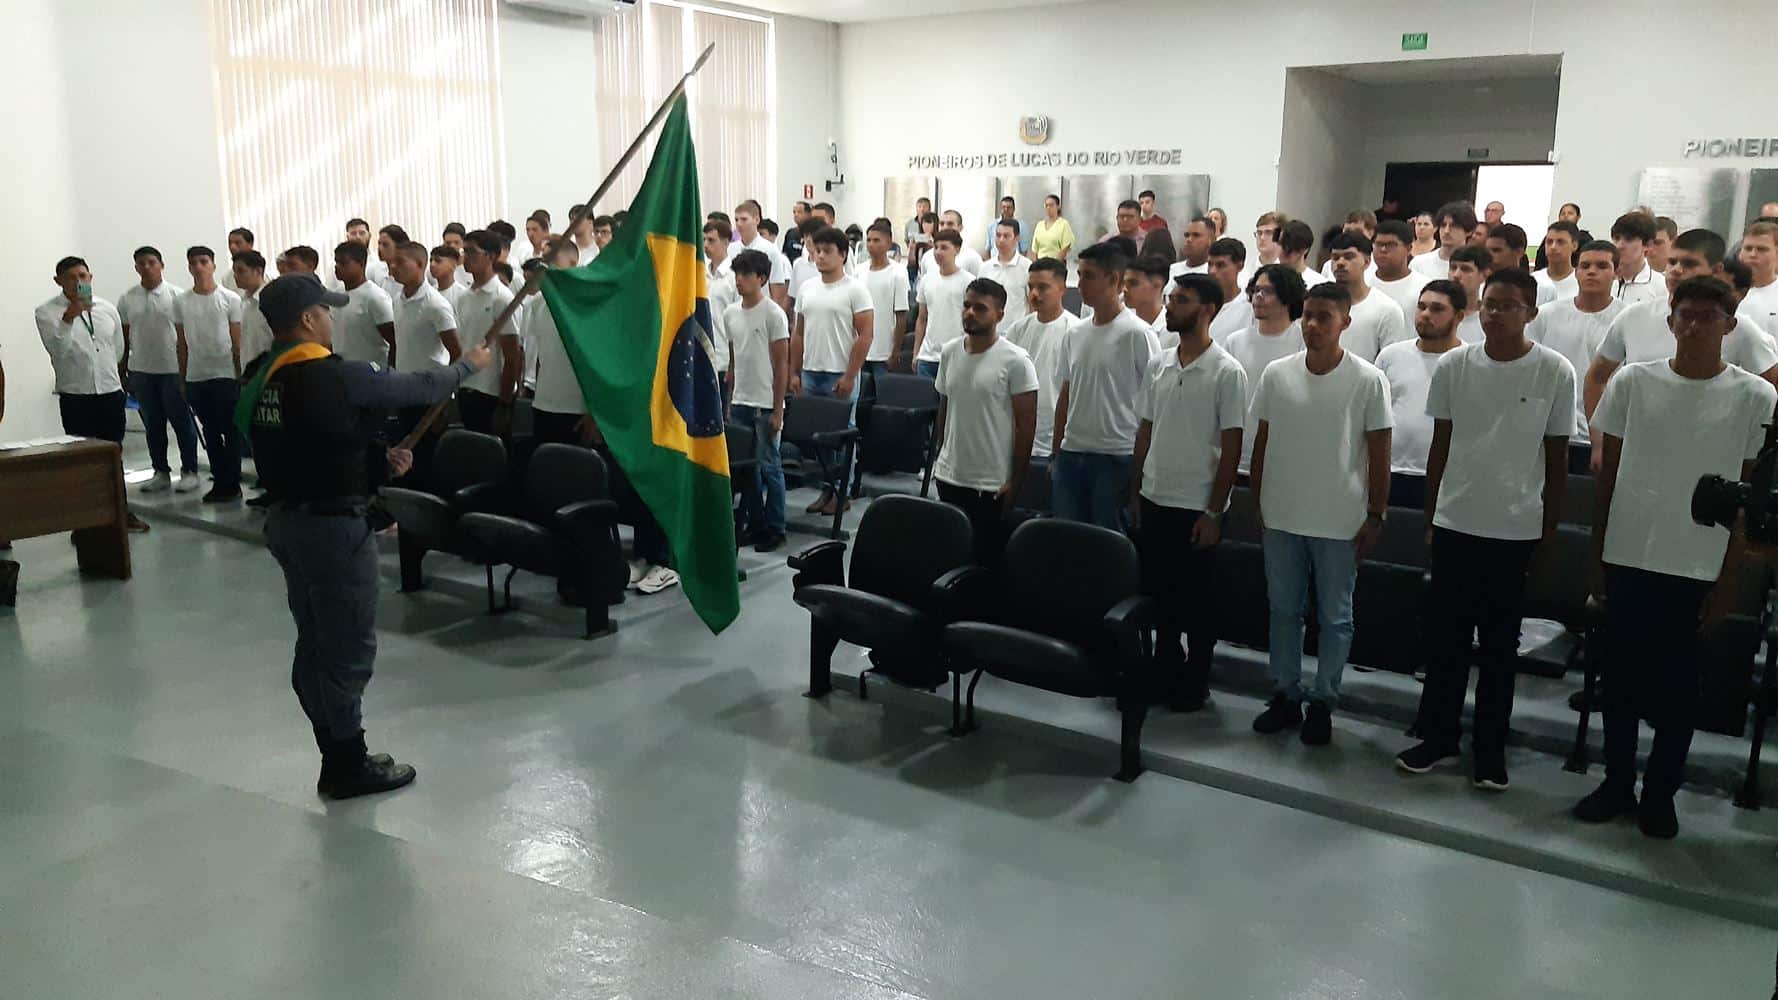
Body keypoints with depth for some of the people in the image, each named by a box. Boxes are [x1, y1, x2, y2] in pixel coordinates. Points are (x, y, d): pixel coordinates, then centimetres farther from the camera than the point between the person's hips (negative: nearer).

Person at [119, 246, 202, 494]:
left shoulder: (176, 296, -4)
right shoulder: (127, 299, 6)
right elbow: (124, 338, 10)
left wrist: (186, 371, -9)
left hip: (171, 369, -4)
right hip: (141, 371, 4)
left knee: (182, 423, 2)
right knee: (153, 425, 10)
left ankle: (189, 472, 11)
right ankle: (161, 473, 19)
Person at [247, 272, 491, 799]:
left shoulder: (263, 381, 6)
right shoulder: (336, 377, -19)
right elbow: (416, 389, -7)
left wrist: (379, 457, 11)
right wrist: (467, 364, 9)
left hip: (287, 520, 9)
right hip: (333, 527, -9)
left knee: (316, 646, 16)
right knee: (349, 650, 3)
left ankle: (338, 757, 27)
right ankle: (348, 767, 14)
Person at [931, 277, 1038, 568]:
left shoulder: (1015, 361, -11)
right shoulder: (950, 352, 6)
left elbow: (1026, 424, -10)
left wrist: (1015, 482, -11)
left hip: (991, 485, -5)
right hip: (949, 477, 5)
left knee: (988, 559, 2)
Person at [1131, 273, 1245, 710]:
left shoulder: (1227, 372, -10)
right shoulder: (1157, 365, 7)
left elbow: (1231, 448, -10)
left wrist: (1213, 513, -13)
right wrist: (1134, 493, 10)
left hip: (1196, 506, -5)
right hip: (1153, 500, 5)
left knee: (1195, 599, 6)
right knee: (1158, 592, 13)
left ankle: (1194, 681, 20)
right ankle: (1165, 670, 28)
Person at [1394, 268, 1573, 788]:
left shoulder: (1555, 372, -5)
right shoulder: (1454, 365, 0)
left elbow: (1557, 458, 1)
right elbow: (1440, 446, 7)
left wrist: (1550, 533, 2)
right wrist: (1429, 518, 8)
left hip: (1516, 530, -2)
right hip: (1455, 524, 2)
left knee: (1500, 645, 9)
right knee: (1445, 636, 9)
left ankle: (1490, 747, 20)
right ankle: (1438, 737, 22)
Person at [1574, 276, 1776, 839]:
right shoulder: (1633, 382, 1)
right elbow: (1608, 471, 6)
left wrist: (1729, 580, -1)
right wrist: (1597, 554, 5)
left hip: (1697, 568, -1)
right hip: (1628, 557, 1)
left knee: (1677, 686, 8)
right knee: (1622, 677, 9)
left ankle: (1660, 792, 23)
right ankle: (1617, 783, 24)